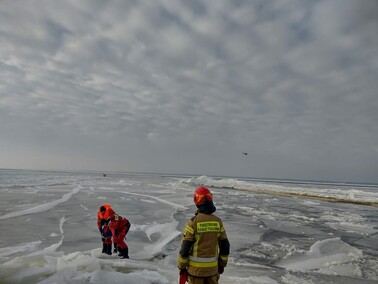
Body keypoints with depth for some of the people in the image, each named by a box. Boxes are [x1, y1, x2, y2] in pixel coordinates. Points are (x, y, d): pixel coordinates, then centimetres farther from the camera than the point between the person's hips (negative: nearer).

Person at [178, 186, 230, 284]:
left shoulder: (193, 222, -18)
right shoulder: (218, 221, -6)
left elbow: (185, 248, -14)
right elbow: (225, 246, 1)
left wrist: (181, 267, 0)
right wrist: (222, 264, 15)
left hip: (195, 268, -3)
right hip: (213, 267, 3)